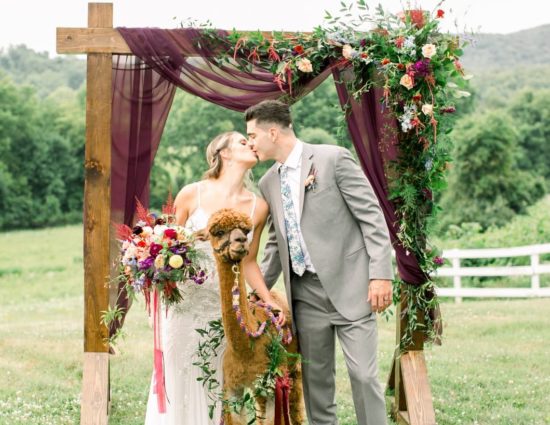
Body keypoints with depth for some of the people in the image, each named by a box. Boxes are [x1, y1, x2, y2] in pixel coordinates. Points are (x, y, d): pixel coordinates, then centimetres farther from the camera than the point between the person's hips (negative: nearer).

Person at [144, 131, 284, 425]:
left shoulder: (258, 207, 2)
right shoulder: (192, 194, -5)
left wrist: (269, 301, 2)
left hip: (225, 307, 2)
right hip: (184, 301, -2)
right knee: (178, 384, 2)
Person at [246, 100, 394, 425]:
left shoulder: (334, 158, -6)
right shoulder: (268, 183, 12)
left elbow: (372, 217, -8)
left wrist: (381, 275, -15)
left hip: (349, 287, -6)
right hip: (306, 293, 6)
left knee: (363, 374, -8)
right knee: (315, 380, 9)